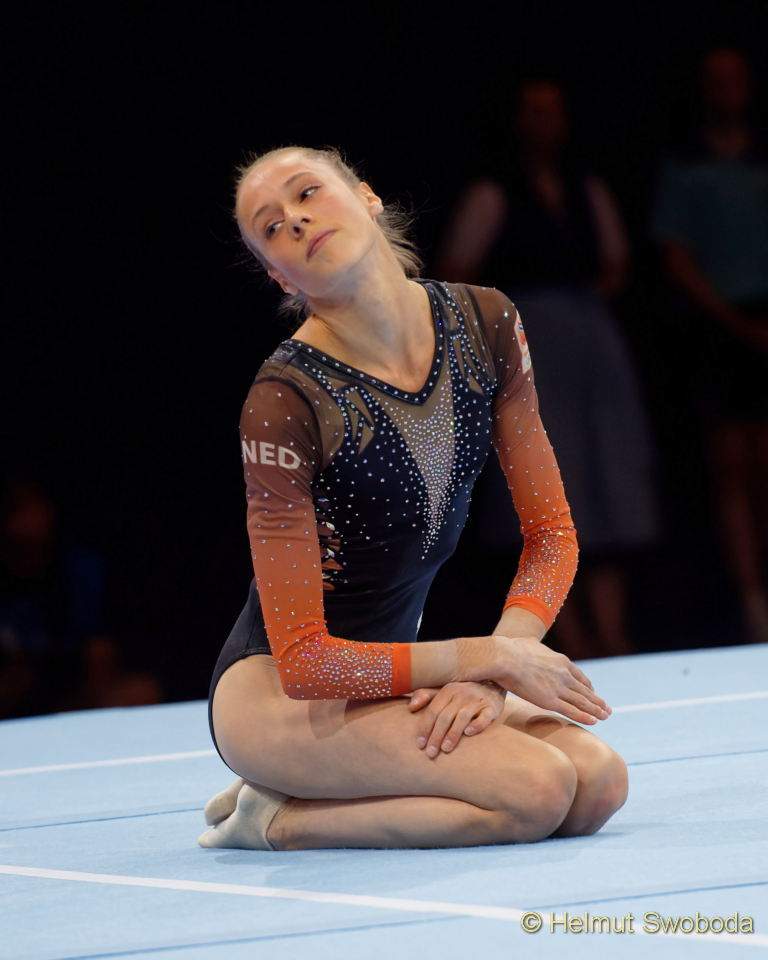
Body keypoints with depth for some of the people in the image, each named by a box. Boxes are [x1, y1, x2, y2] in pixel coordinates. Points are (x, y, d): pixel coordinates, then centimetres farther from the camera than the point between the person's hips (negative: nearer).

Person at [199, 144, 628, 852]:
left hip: (389, 668, 7)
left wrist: (488, 674, -16)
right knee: (535, 790, -27)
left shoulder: (485, 324, -4)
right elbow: (304, 661, -22)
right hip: (274, 688, -7)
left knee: (599, 782, -17)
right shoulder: (285, 402, -22)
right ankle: (276, 818, -6)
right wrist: (488, 657, -20)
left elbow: (551, 533, 1)